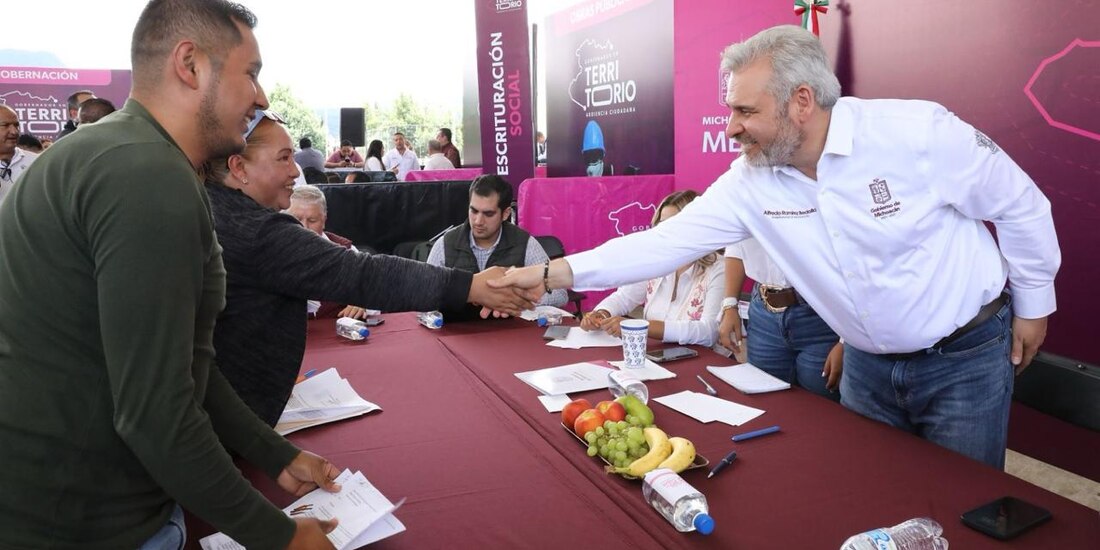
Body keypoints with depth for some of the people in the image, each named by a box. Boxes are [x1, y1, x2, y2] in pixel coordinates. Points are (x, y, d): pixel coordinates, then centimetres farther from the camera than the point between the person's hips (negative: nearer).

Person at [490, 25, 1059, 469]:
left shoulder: (919, 131, -23)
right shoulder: (750, 182, -12)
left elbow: (1021, 206, -9)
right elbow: (668, 241, -13)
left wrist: (1032, 304, 2)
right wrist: (555, 273, -19)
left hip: (965, 357, -3)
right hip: (869, 364, 4)